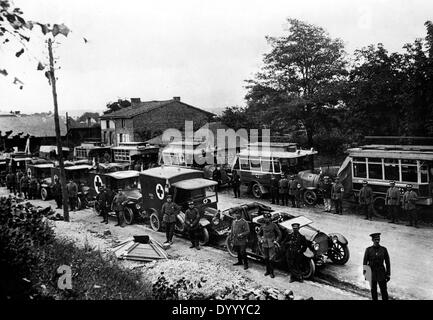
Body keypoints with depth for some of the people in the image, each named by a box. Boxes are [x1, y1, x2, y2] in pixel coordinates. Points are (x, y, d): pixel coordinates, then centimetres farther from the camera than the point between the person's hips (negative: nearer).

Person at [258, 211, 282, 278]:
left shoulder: (273, 225, -5)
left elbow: (279, 234, 2)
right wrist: (261, 240, 4)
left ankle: (271, 272, 5)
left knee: (271, 259, -5)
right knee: (266, 258, 12)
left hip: (271, 244, -4)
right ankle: (267, 271, 26)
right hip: (264, 244, 4)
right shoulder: (262, 226, 6)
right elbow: (259, 234, 18)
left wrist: (276, 241, -5)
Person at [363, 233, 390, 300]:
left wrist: (388, 274, 1)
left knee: (384, 290, 1)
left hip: (381, 273, 0)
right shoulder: (368, 250, -3)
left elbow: (387, 262, 2)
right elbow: (365, 262, 0)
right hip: (372, 273, 0)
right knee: (373, 290, 10)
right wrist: (365, 274, -2)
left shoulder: (383, 249, -2)